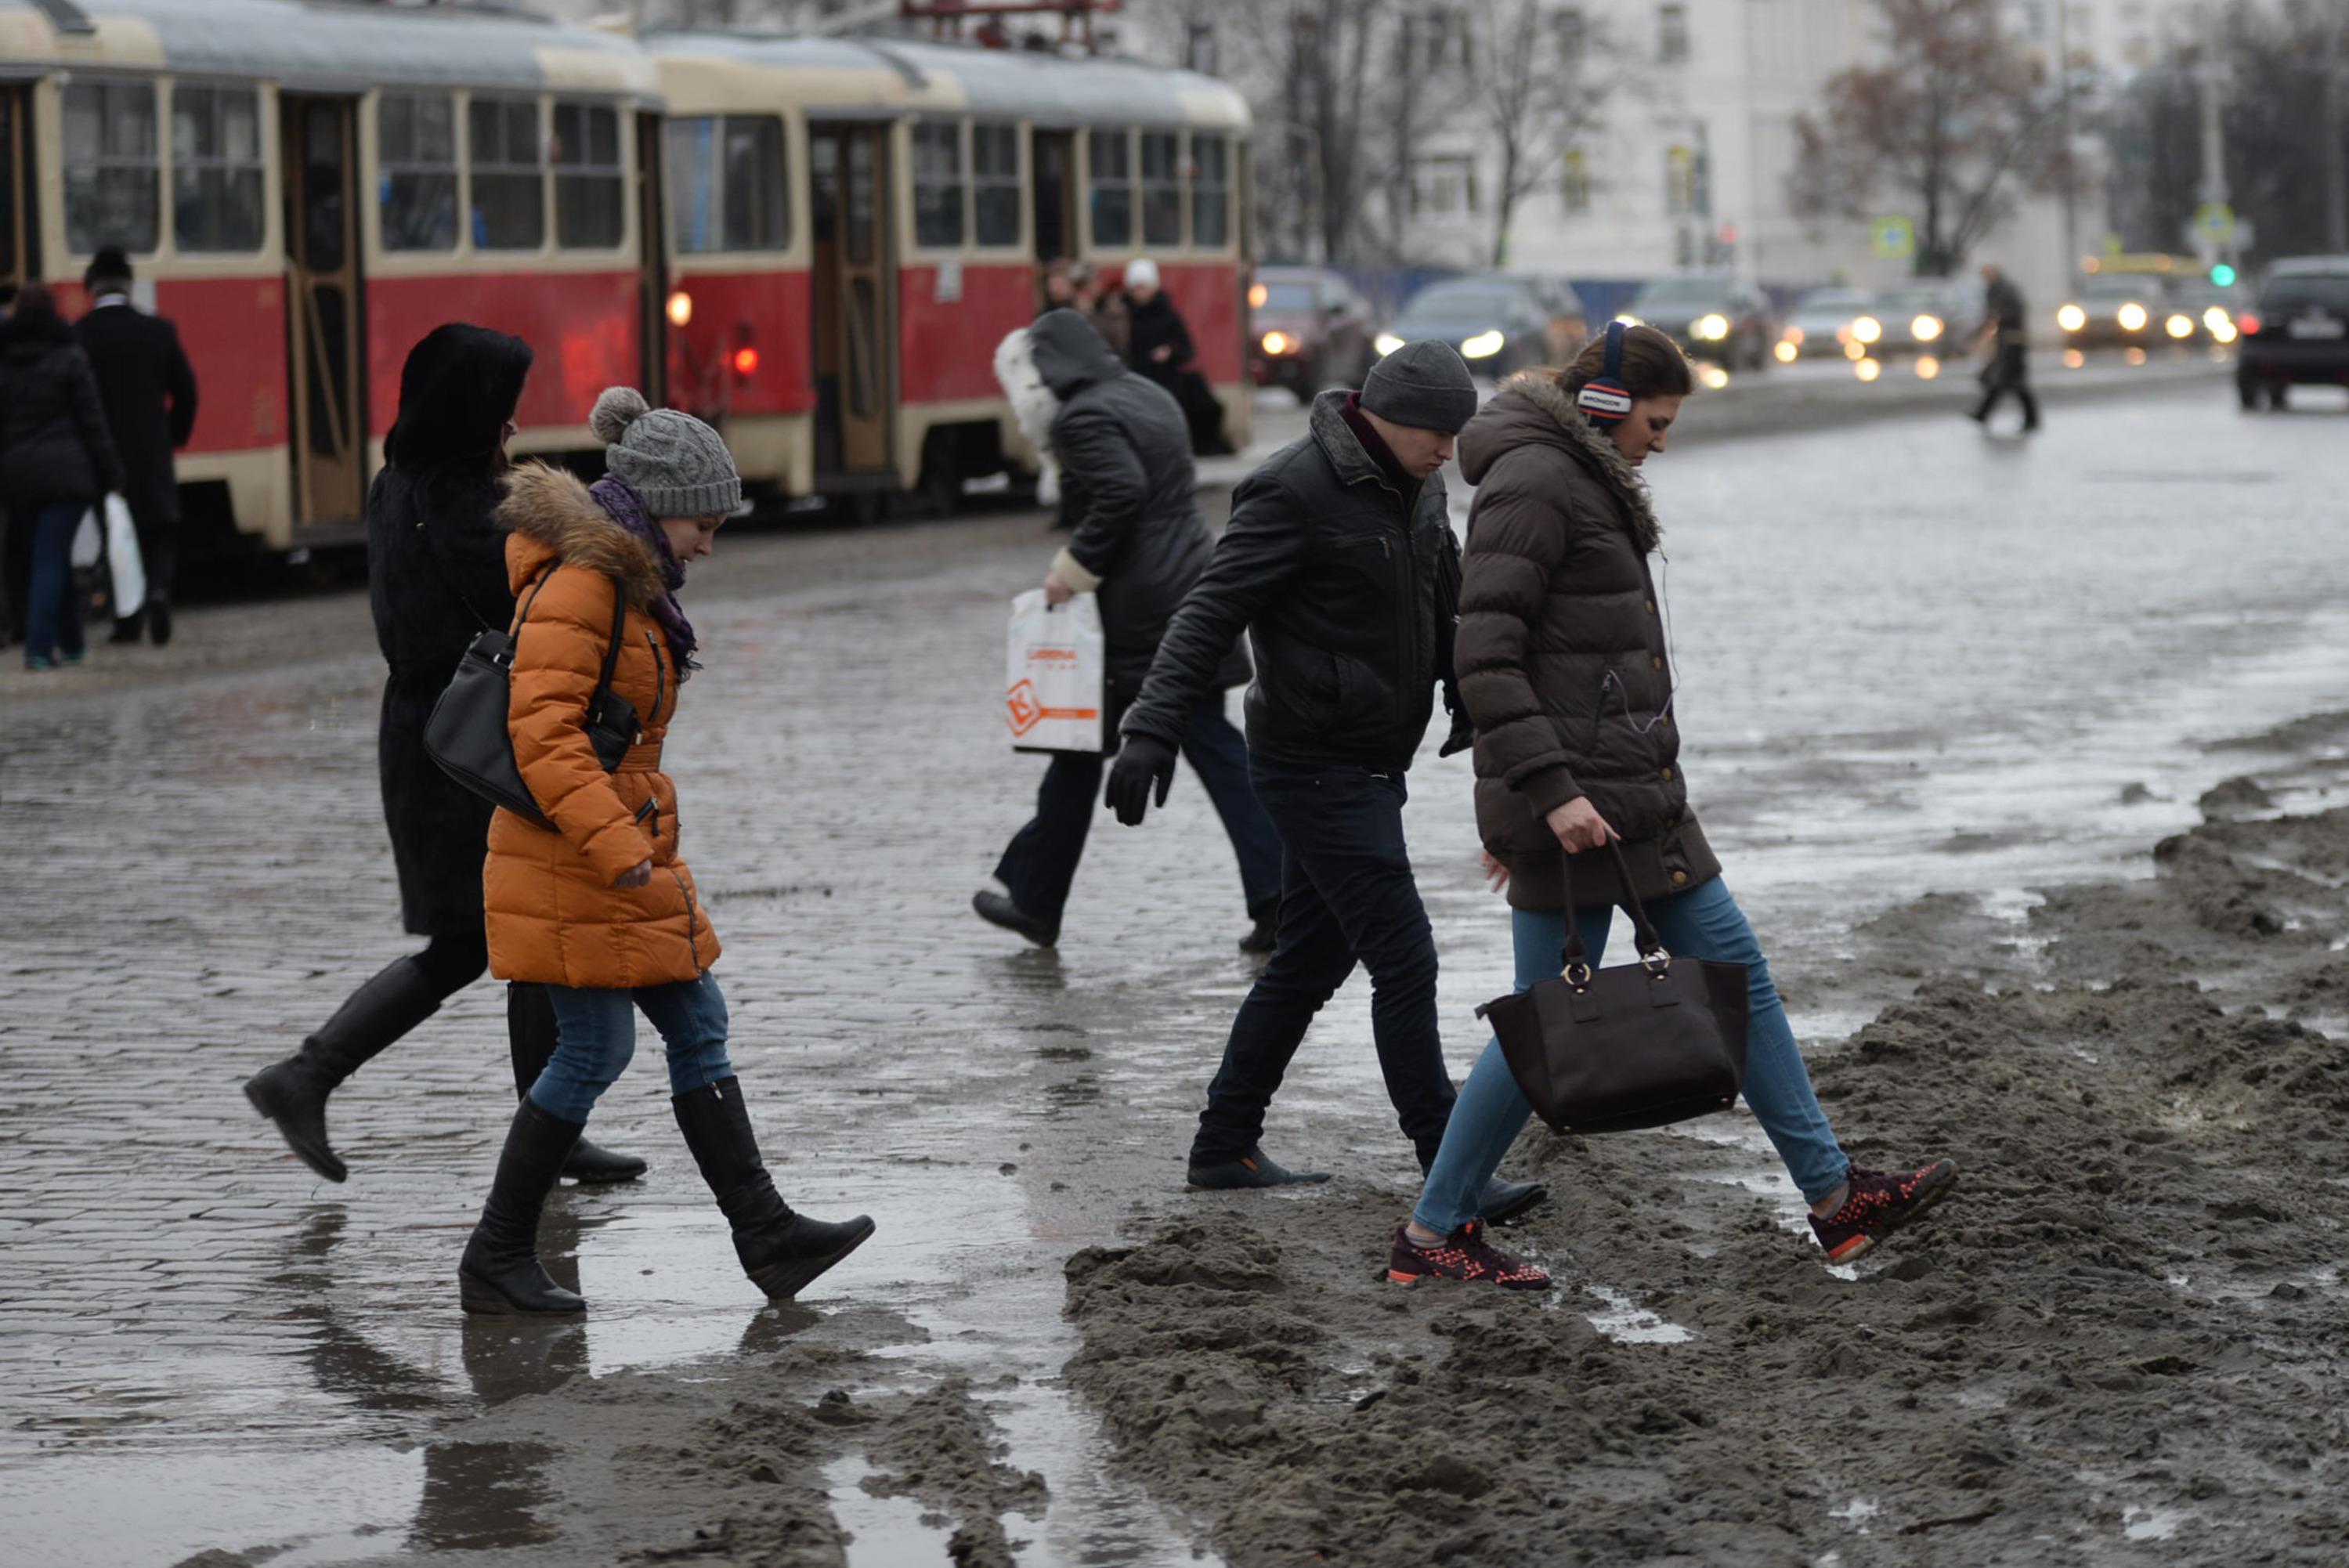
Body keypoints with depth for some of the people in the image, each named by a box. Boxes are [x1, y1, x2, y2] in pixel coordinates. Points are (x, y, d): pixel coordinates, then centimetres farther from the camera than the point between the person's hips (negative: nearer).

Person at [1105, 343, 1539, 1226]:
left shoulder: (1416, 491, 10)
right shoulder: (1295, 493, -17)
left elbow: (1449, 607, 23)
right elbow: (1210, 615, -20)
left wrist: (1470, 702, 15)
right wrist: (1153, 731, -27)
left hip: (1367, 768, 9)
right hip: (1317, 769, -9)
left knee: (1310, 961, 15)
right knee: (1404, 962, -11)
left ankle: (1225, 1146, 25)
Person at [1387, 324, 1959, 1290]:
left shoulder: (1584, 483, 18)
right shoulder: (1533, 482, -14)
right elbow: (1485, 659, -21)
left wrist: (1514, 804, 22)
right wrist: (1548, 791, -26)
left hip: (1635, 791, 10)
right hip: (1573, 794, -10)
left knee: (1735, 968, 10)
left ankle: (1834, 1197, 15)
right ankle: (1429, 1236, 5)